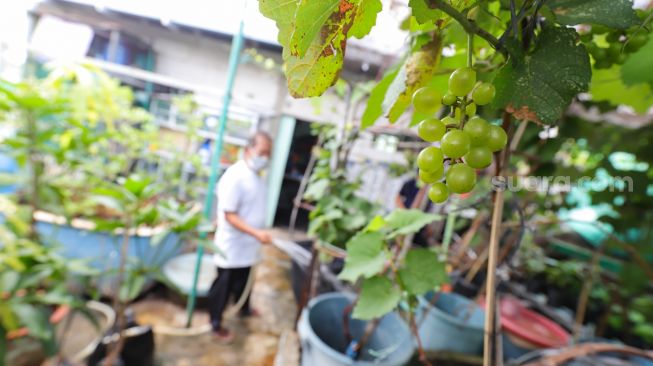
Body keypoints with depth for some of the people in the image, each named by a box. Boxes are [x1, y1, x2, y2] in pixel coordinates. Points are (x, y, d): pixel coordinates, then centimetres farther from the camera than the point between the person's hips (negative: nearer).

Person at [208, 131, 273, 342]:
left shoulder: (256, 176, 4)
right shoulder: (235, 177, -24)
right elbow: (229, 215, -25)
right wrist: (256, 233, -33)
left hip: (248, 245, 8)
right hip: (232, 247, -8)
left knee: (243, 281, 28)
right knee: (224, 286, 11)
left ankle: (244, 309, 51)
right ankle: (216, 325, 31)